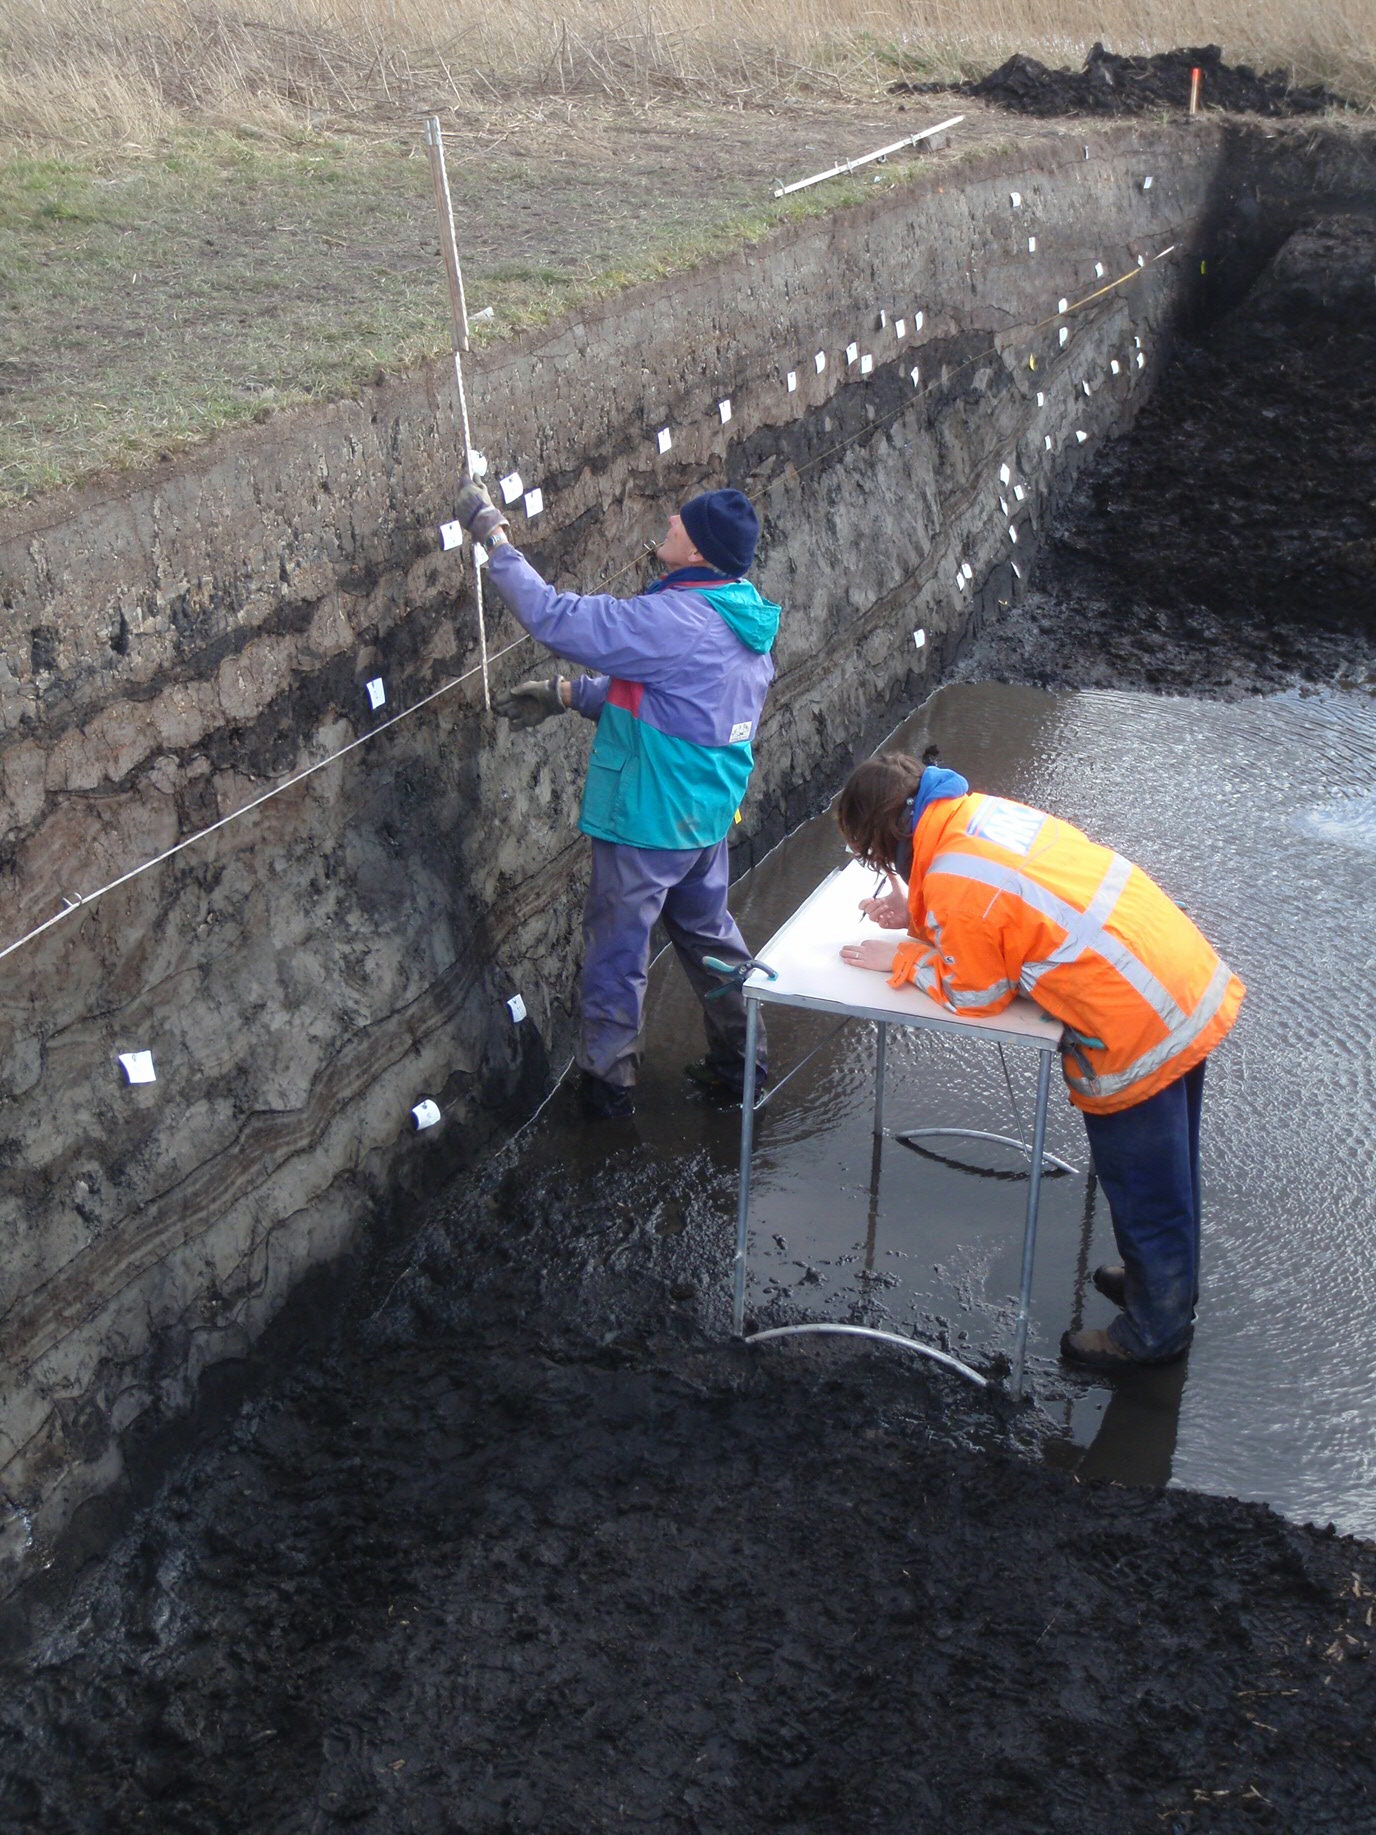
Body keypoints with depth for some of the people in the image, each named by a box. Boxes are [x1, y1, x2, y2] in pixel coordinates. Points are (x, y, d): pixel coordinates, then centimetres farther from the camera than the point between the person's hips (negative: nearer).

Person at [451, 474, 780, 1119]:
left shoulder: (674, 621, -27)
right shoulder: (740, 619, 3)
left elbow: (555, 617, -27)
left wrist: (493, 534, -18)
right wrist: (568, 694, 7)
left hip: (647, 823, -8)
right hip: (708, 816, 8)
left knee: (616, 949, 9)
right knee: (707, 933, 23)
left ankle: (609, 1082, 23)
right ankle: (739, 1061, 34)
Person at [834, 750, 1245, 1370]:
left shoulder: (951, 883, -22)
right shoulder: (984, 809, 3)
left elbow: (977, 994, -7)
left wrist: (902, 959, 5)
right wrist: (917, 919, 13)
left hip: (1139, 1037, -9)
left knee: (1144, 1193, 14)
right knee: (1170, 1172, 29)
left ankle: (1156, 1329, 35)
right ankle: (1170, 1279, 50)